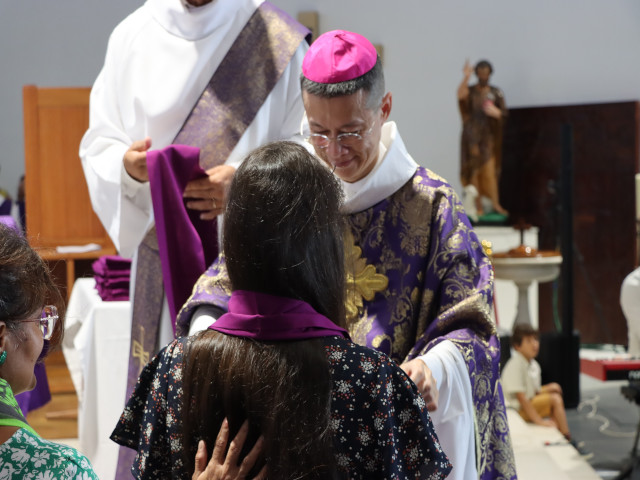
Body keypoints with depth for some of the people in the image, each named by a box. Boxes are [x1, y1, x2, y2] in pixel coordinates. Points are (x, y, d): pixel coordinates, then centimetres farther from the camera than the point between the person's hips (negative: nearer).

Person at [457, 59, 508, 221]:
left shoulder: (496, 93, 9)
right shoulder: (470, 90, 3)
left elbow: (504, 114, 6)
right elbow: (461, 95, -21)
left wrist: (495, 112, -16)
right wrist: (466, 77, -35)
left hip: (490, 135, 1)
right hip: (473, 134, -1)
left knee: (490, 169, -6)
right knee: (475, 169, -4)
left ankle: (495, 203, -8)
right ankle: (478, 206, -2)